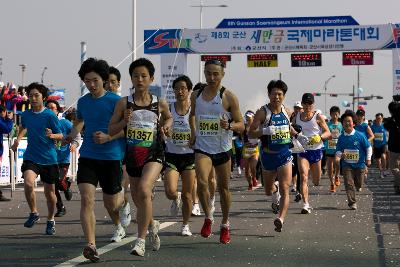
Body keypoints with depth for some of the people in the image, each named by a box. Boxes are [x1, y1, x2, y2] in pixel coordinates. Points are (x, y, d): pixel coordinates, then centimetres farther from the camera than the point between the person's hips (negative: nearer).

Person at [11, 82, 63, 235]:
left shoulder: (50, 116, -9)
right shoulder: (26, 115, 4)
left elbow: (61, 136, -7)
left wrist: (51, 135, -27)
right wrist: (18, 139, 14)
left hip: (49, 159, -2)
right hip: (31, 157, 2)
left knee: (49, 192, 7)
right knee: (28, 183, -24)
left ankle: (50, 220, 29)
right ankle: (33, 213, -2)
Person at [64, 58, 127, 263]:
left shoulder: (115, 101, -8)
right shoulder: (83, 101, 9)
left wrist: (108, 137, -21)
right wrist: (72, 135, 9)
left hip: (111, 157, -3)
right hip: (88, 156, 3)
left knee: (111, 203, 8)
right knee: (86, 199, -15)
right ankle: (91, 245, -20)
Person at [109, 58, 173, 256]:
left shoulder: (160, 104, 0)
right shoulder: (124, 103, -2)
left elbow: (168, 117, 21)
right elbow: (111, 130, 1)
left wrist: (166, 126, 0)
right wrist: (125, 121, -17)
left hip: (154, 154, -3)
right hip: (132, 156, 3)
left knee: (144, 190, -26)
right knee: (137, 199, 14)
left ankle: (141, 239, -21)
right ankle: (152, 225, 46)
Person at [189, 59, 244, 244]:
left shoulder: (229, 97, -7)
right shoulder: (196, 96, 4)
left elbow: (241, 125, -5)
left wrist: (229, 126, -25)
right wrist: (193, 132, 12)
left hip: (222, 149, -1)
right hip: (202, 147, 1)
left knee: (223, 187, 9)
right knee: (202, 182, -21)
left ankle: (225, 225, 27)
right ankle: (208, 217, 1)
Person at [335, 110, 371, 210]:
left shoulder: (360, 136, -7)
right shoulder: (341, 138, -1)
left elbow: (368, 147, 2)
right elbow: (338, 150, 5)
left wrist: (368, 159, -1)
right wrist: (339, 155, -18)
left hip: (359, 164, -1)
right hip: (347, 165, 1)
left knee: (358, 183, 11)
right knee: (349, 183, -11)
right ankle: (352, 203, -9)